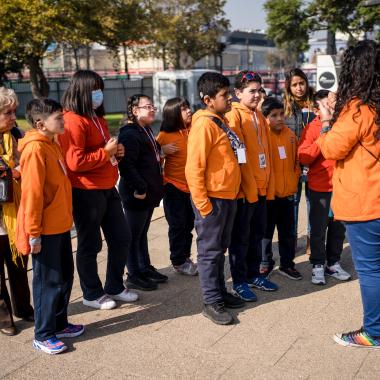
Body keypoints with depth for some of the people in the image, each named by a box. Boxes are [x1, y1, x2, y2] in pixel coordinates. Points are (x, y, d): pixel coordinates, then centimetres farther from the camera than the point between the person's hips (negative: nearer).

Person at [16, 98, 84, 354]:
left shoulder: (52, 144, 11)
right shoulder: (35, 149, -18)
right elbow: (32, 193, -20)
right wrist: (34, 234, -19)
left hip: (60, 226, 9)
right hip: (45, 230, -9)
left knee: (65, 276, 16)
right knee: (49, 281, 1)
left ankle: (59, 324, 31)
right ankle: (43, 335, 15)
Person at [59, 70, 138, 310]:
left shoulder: (97, 118, 15)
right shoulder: (73, 122, -16)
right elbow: (75, 162, -23)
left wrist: (116, 152, 7)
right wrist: (106, 152, -16)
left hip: (107, 189, 10)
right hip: (86, 193, -9)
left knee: (122, 237, 14)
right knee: (90, 245, 5)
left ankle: (115, 287, 31)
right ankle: (92, 294, 23)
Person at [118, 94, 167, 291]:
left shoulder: (146, 131, 15)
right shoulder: (129, 134, -16)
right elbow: (126, 165, -25)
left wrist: (155, 187, 18)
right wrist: (139, 188, -24)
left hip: (149, 193, 9)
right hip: (136, 194, -9)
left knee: (142, 233, 19)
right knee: (134, 235, 2)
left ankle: (145, 269, 30)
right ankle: (134, 276, 12)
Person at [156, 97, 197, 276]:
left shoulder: (193, 130, -1)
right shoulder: (165, 135, -11)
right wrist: (162, 151, -21)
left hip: (191, 186, 4)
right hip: (174, 187, -4)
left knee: (189, 224, 13)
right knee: (178, 225, 4)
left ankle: (185, 257, 29)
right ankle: (178, 261, 19)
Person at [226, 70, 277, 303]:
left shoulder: (260, 117, 13)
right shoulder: (234, 116, -10)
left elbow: (266, 153, 14)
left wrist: (269, 185, 10)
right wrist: (248, 186, -16)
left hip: (262, 188, 7)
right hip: (244, 188, -7)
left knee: (257, 234, 16)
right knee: (241, 237, 4)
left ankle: (254, 274, 30)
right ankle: (239, 281, 15)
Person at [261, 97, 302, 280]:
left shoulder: (290, 135, 5)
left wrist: (293, 182, 11)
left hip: (287, 192, 5)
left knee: (288, 232, 13)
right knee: (266, 231, 8)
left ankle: (287, 264, 26)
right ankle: (265, 264, 23)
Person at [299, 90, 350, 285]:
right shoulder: (312, 128, -4)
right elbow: (303, 158, -12)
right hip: (320, 187, -3)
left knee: (338, 227, 11)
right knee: (318, 229, 5)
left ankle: (333, 263, 26)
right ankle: (318, 265, 18)